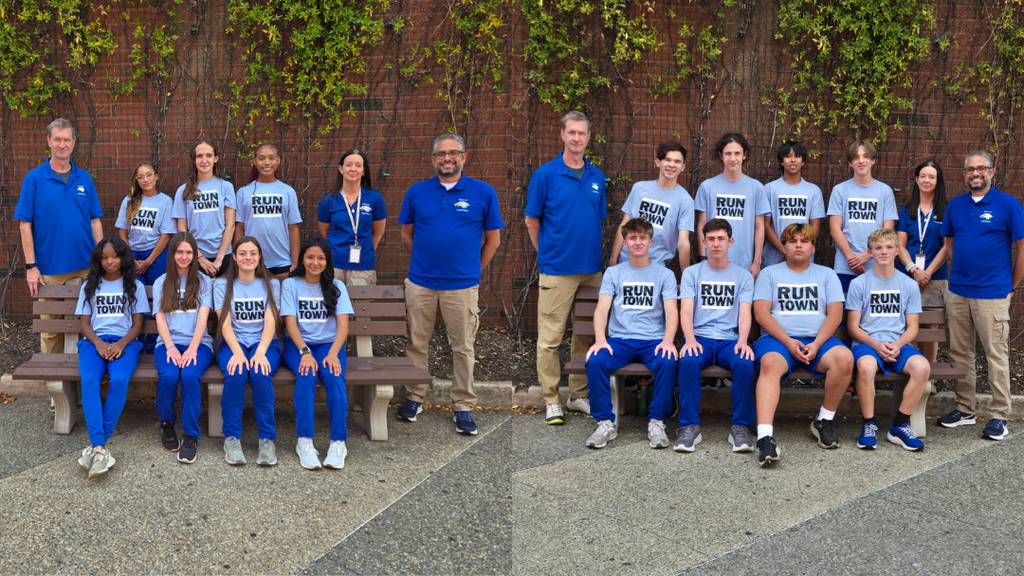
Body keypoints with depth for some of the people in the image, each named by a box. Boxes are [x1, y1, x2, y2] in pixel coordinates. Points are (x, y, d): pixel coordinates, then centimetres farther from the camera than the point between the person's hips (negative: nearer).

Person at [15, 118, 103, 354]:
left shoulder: (84, 179, 6)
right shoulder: (34, 178, -3)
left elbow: (95, 221, 9)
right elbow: (25, 224, -4)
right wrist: (31, 266, -9)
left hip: (84, 268, 2)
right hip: (48, 269, -2)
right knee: (50, 327, 6)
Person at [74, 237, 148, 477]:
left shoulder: (135, 286, 15)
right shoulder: (90, 286, 19)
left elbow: (137, 324, 9)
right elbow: (84, 323, 12)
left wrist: (121, 344, -11)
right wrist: (98, 343, -9)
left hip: (124, 342, -1)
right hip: (94, 341, 1)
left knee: (119, 380, -34)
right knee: (89, 379, -33)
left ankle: (96, 444, -32)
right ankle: (100, 447, -43)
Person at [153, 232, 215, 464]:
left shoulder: (204, 282, 11)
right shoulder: (161, 283, 16)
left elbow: (203, 317, -1)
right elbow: (160, 319, 6)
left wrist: (192, 349, -17)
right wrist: (171, 347, -12)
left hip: (198, 342, -1)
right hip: (169, 342, 1)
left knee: (190, 375, -34)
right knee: (168, 376, -31)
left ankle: (191, 436, -23)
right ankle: (167, 423, -3)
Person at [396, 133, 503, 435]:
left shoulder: (483, 193, 0)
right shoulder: (416, 192, 5)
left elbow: (493, 239, 7)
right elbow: (406, 235, 15)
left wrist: (473, 269, 8)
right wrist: (426, 259, 13)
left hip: (462, 285, -2)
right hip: (420, 282, 2)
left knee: (463, 347, 3)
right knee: (416, 343, 8)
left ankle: (463, 406, 12)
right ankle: (415, 398, 22)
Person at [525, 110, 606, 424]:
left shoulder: (597, 176, 10)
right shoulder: (545, 174, -4)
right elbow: (532, 220, 1)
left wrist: (594, 253, 11)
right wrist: (547, 254, 3)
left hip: (592, 269, 5)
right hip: (557, 270, -5)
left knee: (587, 334, 10)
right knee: (550, 337, -3)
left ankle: (579, 395, 21)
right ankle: (552, 400, 6)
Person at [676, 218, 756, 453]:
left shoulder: (743, 276, 15)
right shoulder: (692, 273, 13)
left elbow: (745, 313, 4)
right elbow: (686, 311, 2)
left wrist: (742, 341, -16)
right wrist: (690, 339, -18)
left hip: (730, 339, 0)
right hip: (699, 337, 0)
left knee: (745, 363, -33)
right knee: (689, 361, -35)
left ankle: (740, 427, -23)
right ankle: (690, 426, -27)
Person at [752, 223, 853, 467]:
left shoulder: (826, 275, 19)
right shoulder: (769, 274, 15)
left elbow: (835, 314, 7)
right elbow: (761, 313, 3)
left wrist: (816, 344, -11)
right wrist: (788, 342, -12)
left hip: (818, 339, 2)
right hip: (778, 339, -1)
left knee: (844, 357, -31)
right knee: (770, 364, -36)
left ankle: (824, 421, -12)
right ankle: (765, 437, -49)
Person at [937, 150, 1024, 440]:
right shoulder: (955, 205, 10)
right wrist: (962, 272, 13)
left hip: (992, 294, -5)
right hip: (958, 292, 5)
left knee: (996, 355, -2)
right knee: (960, 352, 10)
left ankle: (999, 416, 4)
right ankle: (964, 410, 21)